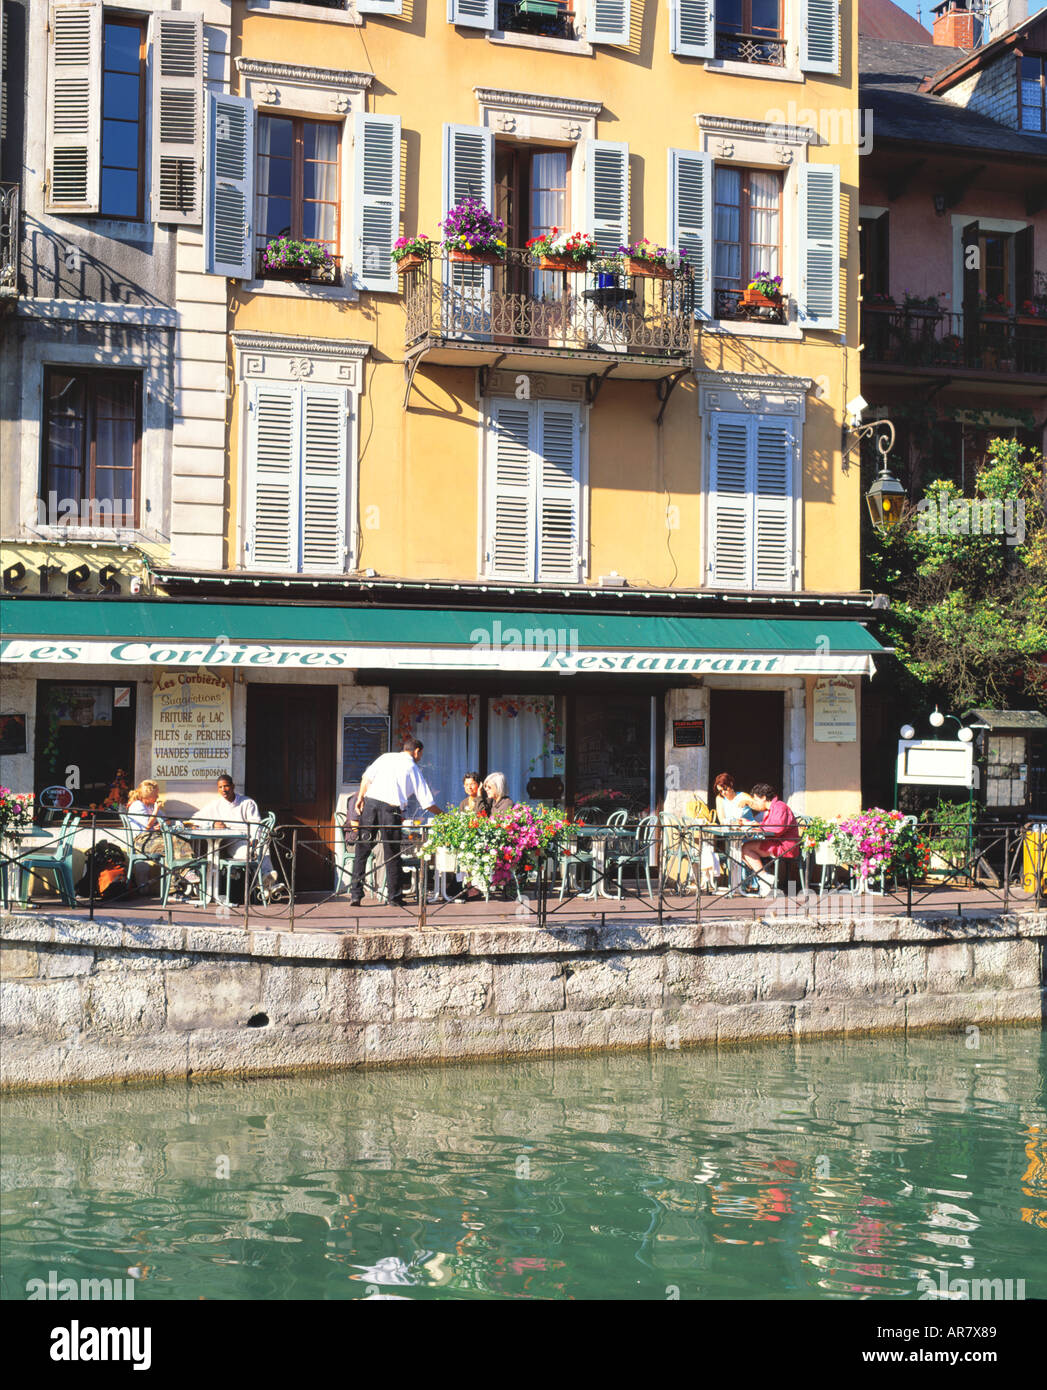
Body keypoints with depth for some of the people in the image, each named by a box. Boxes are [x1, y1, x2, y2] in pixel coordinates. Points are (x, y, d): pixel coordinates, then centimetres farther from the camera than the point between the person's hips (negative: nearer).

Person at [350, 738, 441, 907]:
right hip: (391, 810, -2)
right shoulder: (413, 769, 10)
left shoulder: (386, 757, 16)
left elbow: (367, 776, 3)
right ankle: (394, 896, 14)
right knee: (392, 855, 10)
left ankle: (355, 894, 3)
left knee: (362, 850, 6)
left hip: (370, 803, 2)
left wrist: (360, 797, 9)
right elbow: (427, 802, 11)